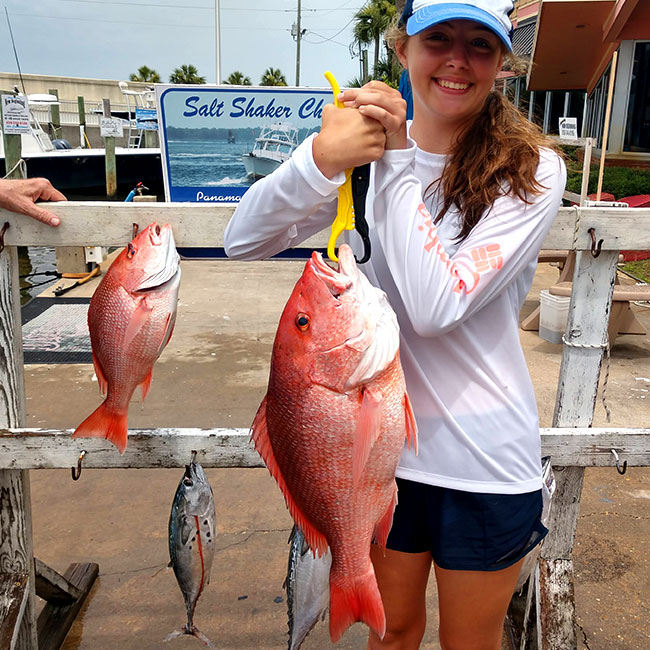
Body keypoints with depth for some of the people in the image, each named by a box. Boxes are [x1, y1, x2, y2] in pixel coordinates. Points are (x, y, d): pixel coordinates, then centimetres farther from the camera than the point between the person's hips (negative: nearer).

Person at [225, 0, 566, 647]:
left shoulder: (531, 171, -13)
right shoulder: (369, 145, -3)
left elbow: (436, 307, -25)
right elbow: (243, 241, -13)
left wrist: (397, 161, -24)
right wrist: (320, 159, -31)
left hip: (485, 467, -2)